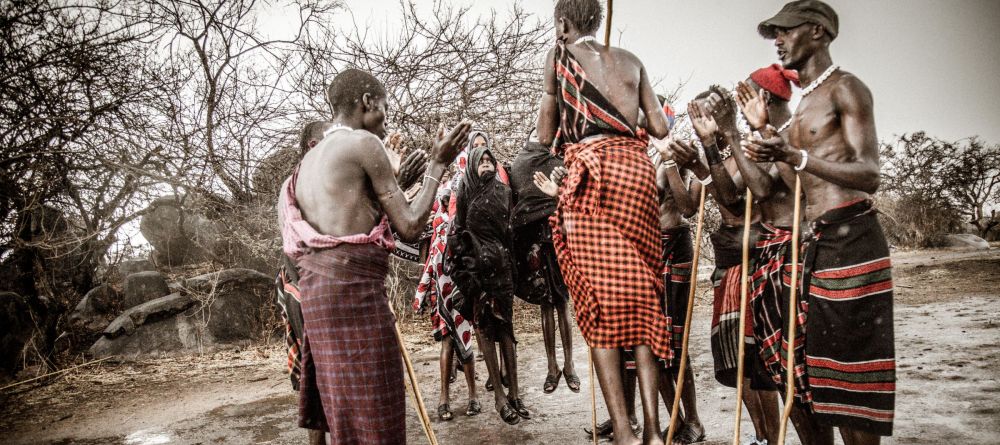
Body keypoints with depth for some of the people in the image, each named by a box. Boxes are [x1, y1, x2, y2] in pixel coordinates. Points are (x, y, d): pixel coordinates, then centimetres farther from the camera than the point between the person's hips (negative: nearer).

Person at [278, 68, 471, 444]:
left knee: (345, 409, 14)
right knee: (372, 413, -3)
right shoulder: (364, 143, -3)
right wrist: (436, 166, 8)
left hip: (316, 287, 9)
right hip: (352, 287, -9)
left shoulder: (309, 159, 22)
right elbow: (409, 226, -4)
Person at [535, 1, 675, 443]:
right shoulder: (630, 60, 20)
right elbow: (661, 128, 16)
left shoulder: (558, 55, 10)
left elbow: (545, 136, 11)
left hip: (591, 171, -4)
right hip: (636, 169, 4)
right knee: (640, 292, 5)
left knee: (600, 300, -3)